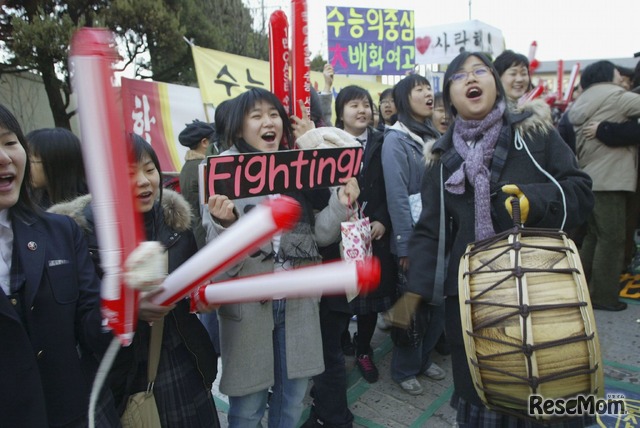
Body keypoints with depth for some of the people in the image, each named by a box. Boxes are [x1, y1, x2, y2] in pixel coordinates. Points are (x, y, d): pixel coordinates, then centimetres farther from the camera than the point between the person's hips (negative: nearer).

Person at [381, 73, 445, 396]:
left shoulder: (435, 136, 11)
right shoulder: (396, 139, -10)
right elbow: (397, 195, -16)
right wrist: (404, 245, -18)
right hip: (414, 236, -6)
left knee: (439, 301, 14)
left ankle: (424, 358, 35)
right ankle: (404, 369, 26)